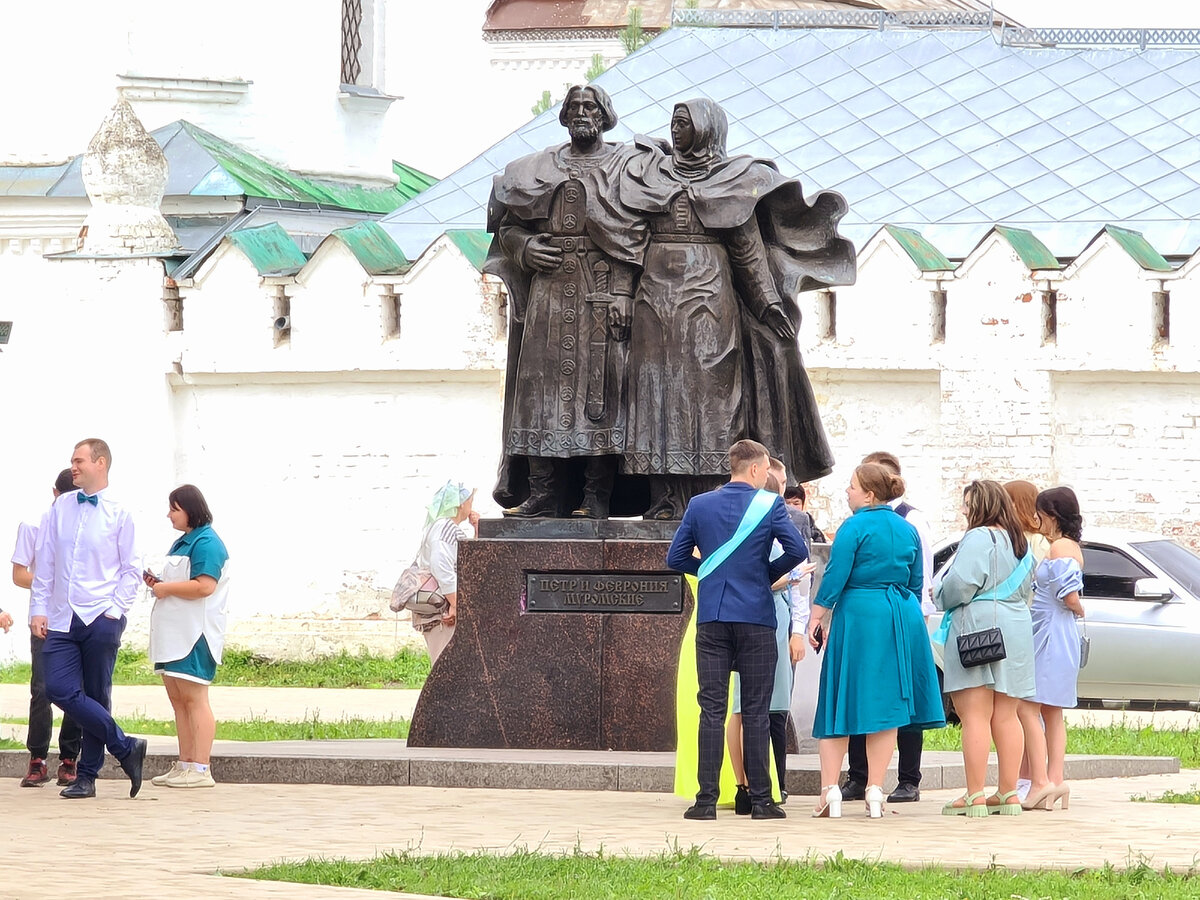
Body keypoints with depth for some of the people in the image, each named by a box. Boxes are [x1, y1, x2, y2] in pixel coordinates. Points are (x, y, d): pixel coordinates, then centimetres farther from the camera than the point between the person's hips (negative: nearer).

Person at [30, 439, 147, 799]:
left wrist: (115, 608, -8)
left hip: (101, 620, -3)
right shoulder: (61, 508, 9)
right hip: (61, 619, 3)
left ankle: (87, 776, 10)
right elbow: (44, 562, 12)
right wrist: (38, 608, 6)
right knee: (59, 689, -11)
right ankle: (125, 748, -2)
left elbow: (132, 569, 2)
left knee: (96, 697, 1)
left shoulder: (119, 513, -1)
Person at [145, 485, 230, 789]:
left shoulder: (206, 543, -12)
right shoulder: (182, 542, 21)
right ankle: (184, 764, 14)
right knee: (177, 699, 10)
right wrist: (158, 583, 12)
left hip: (194, 636, -11)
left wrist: (166, 588, -14)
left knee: (194, 698, -11)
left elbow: (204, 586, -23)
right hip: (175, 635, 11)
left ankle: (200, 769, -12)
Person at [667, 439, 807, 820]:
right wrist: (769, 573, 7)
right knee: (756, 712, 3)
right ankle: (760, 799, 3)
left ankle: (707, 800, -4)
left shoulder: (699, 505, 5)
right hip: (756, 618, -2)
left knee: (712, 710, 2)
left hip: (711, 618, 2)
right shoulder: (770, 504, -4)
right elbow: (797, 550, -10)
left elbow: (676, 557, 6)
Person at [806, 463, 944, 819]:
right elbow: (916, 583, 15)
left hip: (858, 616, -5)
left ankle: (830, 789, -3)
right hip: (902, 618, 5)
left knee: (838, 702, 3)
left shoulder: (854, 528, -8)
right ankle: (874, 791, 5)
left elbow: (834, 578, -12)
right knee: (885, 704, 7)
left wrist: (818, 618, -5)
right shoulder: (907, 530, 10)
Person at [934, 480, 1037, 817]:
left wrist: (943, 599, 1)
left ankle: (975, 796, -11)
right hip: (1016, 631, 9)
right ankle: (1008, 794, 10)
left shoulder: (979, 538, -11)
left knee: (975, 716, -8)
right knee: (1006, 717, 10)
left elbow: (961, 584, -18)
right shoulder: (1021, 544, 15)